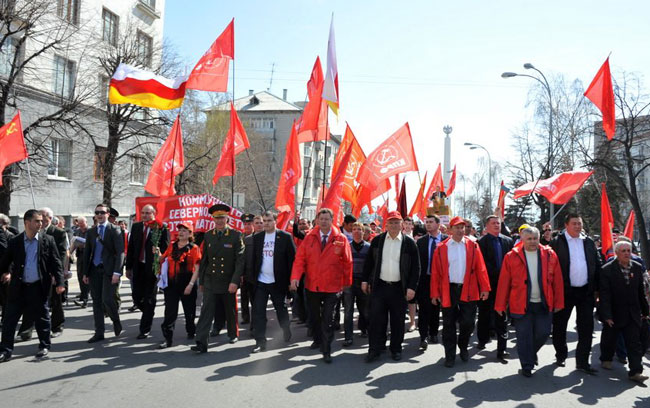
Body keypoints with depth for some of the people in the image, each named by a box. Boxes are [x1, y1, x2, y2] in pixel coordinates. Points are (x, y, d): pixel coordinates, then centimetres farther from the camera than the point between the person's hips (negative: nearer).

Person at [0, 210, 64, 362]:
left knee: (41, 318, 8)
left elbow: (56, 263, -2)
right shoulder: (15, 242, 2)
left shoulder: (47, 240, -2)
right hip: (18, 287, 2)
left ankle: (44, 346, 23)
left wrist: (59, 282, -8)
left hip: (39, 287, -1)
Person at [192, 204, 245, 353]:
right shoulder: (208, 236, 4)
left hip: (228, 283, -2)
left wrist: (235, 281, -18)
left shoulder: (236, 235, -7)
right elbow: (204, 260, 10)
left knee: (231, 311, 15)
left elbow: (240, 260, -11)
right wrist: (201, 281, 11)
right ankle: (201, 343, -5)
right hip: (210, 282, 2)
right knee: (206, 311, -7)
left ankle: (233, 334, 38)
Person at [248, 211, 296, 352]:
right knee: (258, 312, -1)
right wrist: (251, 277, -1)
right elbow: (252, 258, 7)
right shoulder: (256, 237, 5)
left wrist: (290, 280, -10)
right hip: (260, 282, 2)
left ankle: (287, 334, 37)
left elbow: (292, 258, -6)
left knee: (281, 309, 13)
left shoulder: (286, 237, -5)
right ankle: (260, 342, 7)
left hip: (278, 282, -2)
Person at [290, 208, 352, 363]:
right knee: (314, 316, 19)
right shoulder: (309, 238, 0)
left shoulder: (341, 239, -6)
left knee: (328, 320, -1)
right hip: (312, 286, 3)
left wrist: (346, 283, 3)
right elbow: (300, 258, -3)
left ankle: (326, 351, 6)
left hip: (332, 287, -3)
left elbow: (347, 263, 0)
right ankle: (318, 340, 41)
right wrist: (295, 277, -16)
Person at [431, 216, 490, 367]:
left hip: (468, 291, 1)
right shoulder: (441, 248, 1)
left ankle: (463, 347, 31)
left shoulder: (472, 246, 3)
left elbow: (480, 268, 0)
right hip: (448, 291, 0)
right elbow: (436, 272, -1)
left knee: (468, 323, 4)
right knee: (449, 324, 6)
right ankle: (450, 355, 18)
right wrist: (435, 293, -4)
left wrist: (484, 288, -6)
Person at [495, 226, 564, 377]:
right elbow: (503, 283, -3)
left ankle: (531, 353, 37)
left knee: (543, 332, 7)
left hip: (544, 304, 2)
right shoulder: (512, 257, -3)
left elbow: (557, 281, 4)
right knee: (524, 336, 4)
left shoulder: (549, 255, 2)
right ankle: (527, 367, 19)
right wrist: (501, 306, -4)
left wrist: (558, 303, 2)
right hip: (521, 304, -2)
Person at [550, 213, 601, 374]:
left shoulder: (589, 242, 9)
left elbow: (597, 265, 12)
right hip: (564, 291, -3)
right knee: (559, 325, 9)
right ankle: (561, 356, 28)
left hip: (586, 291, 3)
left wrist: (596, 288, 7)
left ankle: (582, 361, 14)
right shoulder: (557, 242, -5)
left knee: (586, 327, 4)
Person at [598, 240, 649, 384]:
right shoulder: (607, 270, -13)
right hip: (613, 313, -3)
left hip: (632, 314, 3)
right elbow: (604, 295, -16)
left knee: (634, 343, -1)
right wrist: (606, 315, -19)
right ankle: (606, 359, 37)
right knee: (609, 339, 14)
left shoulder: (637, 268, 1)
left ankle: (635, 371, 1)